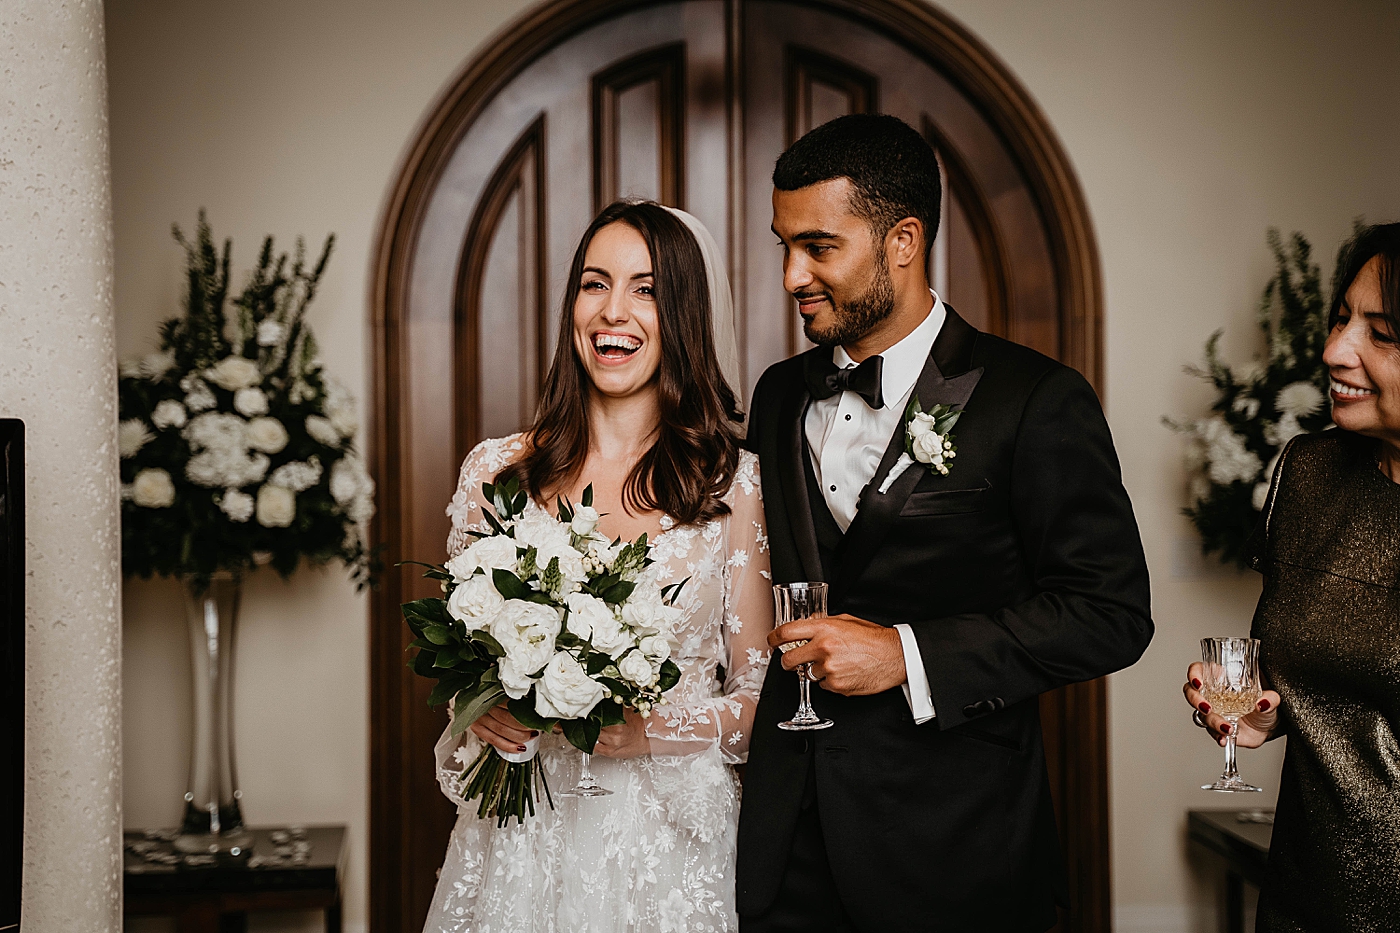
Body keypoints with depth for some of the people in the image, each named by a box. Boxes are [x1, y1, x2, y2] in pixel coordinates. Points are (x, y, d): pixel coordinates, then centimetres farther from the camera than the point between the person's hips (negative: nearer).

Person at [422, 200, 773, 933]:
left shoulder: (735, 484, -3)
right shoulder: (497, 470, 2)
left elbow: (758, 697, 0)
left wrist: (652, 730, -17)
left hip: (667, 840, -1)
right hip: (521, 836, 2)